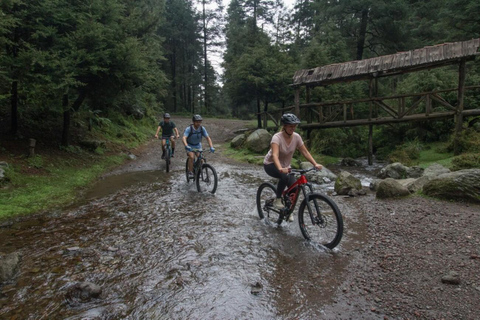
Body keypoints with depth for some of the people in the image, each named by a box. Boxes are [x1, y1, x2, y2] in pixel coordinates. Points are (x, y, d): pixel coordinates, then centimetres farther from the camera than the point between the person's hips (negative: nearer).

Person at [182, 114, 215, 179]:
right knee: (192, 157, -27)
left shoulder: (202, 128, -18)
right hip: (190, 146, -3)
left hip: (198, 145, 3)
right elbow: (184, 138, -39)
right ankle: (190, 172, -15)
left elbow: (208, 138, -20)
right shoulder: (188, 129, -27)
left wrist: (211, 147, -33)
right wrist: (186, 146, -57)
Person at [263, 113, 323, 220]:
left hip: (285, 166, 5)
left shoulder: (296, 137, -12)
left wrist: (315, 164, -22)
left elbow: (305, 152, -9)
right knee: (285, 177, -36)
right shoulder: (277, 137, -28)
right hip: (271, 165, -5)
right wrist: (280, 169, -58)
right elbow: (275, 155, -41)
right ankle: (277, 200, -13)